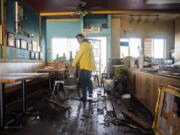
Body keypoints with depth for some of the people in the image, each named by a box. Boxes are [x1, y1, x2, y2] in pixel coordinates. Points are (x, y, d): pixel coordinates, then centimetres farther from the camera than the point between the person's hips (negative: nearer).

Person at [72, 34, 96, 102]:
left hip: (85, 66, -9)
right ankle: (90, 93, 31)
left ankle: (84, 97, 1)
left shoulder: (83, 45, -12)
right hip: (90, 66, 9)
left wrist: (74, 63, 0)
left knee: (83, 81, -2)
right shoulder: (89, 44, 16)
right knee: (88, 79, 22)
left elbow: (78, 55, -10)